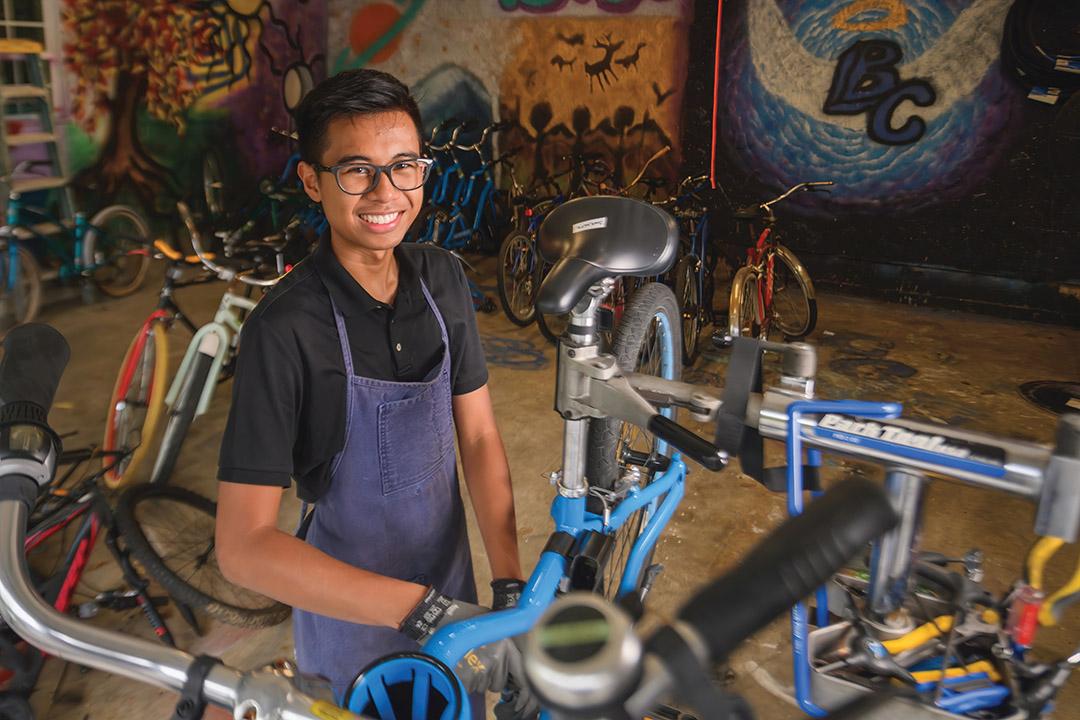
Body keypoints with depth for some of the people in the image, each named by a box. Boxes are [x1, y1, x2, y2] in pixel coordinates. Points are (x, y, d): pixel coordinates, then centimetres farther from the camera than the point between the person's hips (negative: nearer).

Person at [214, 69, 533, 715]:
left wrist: (512, 587, -16)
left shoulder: (443, 279, -9)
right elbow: (244, 545, -27)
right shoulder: (286, 328, -25)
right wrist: (426, 611, -34)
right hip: (351, 611, -4)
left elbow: (479, 435, -7)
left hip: (450, 580, 5)